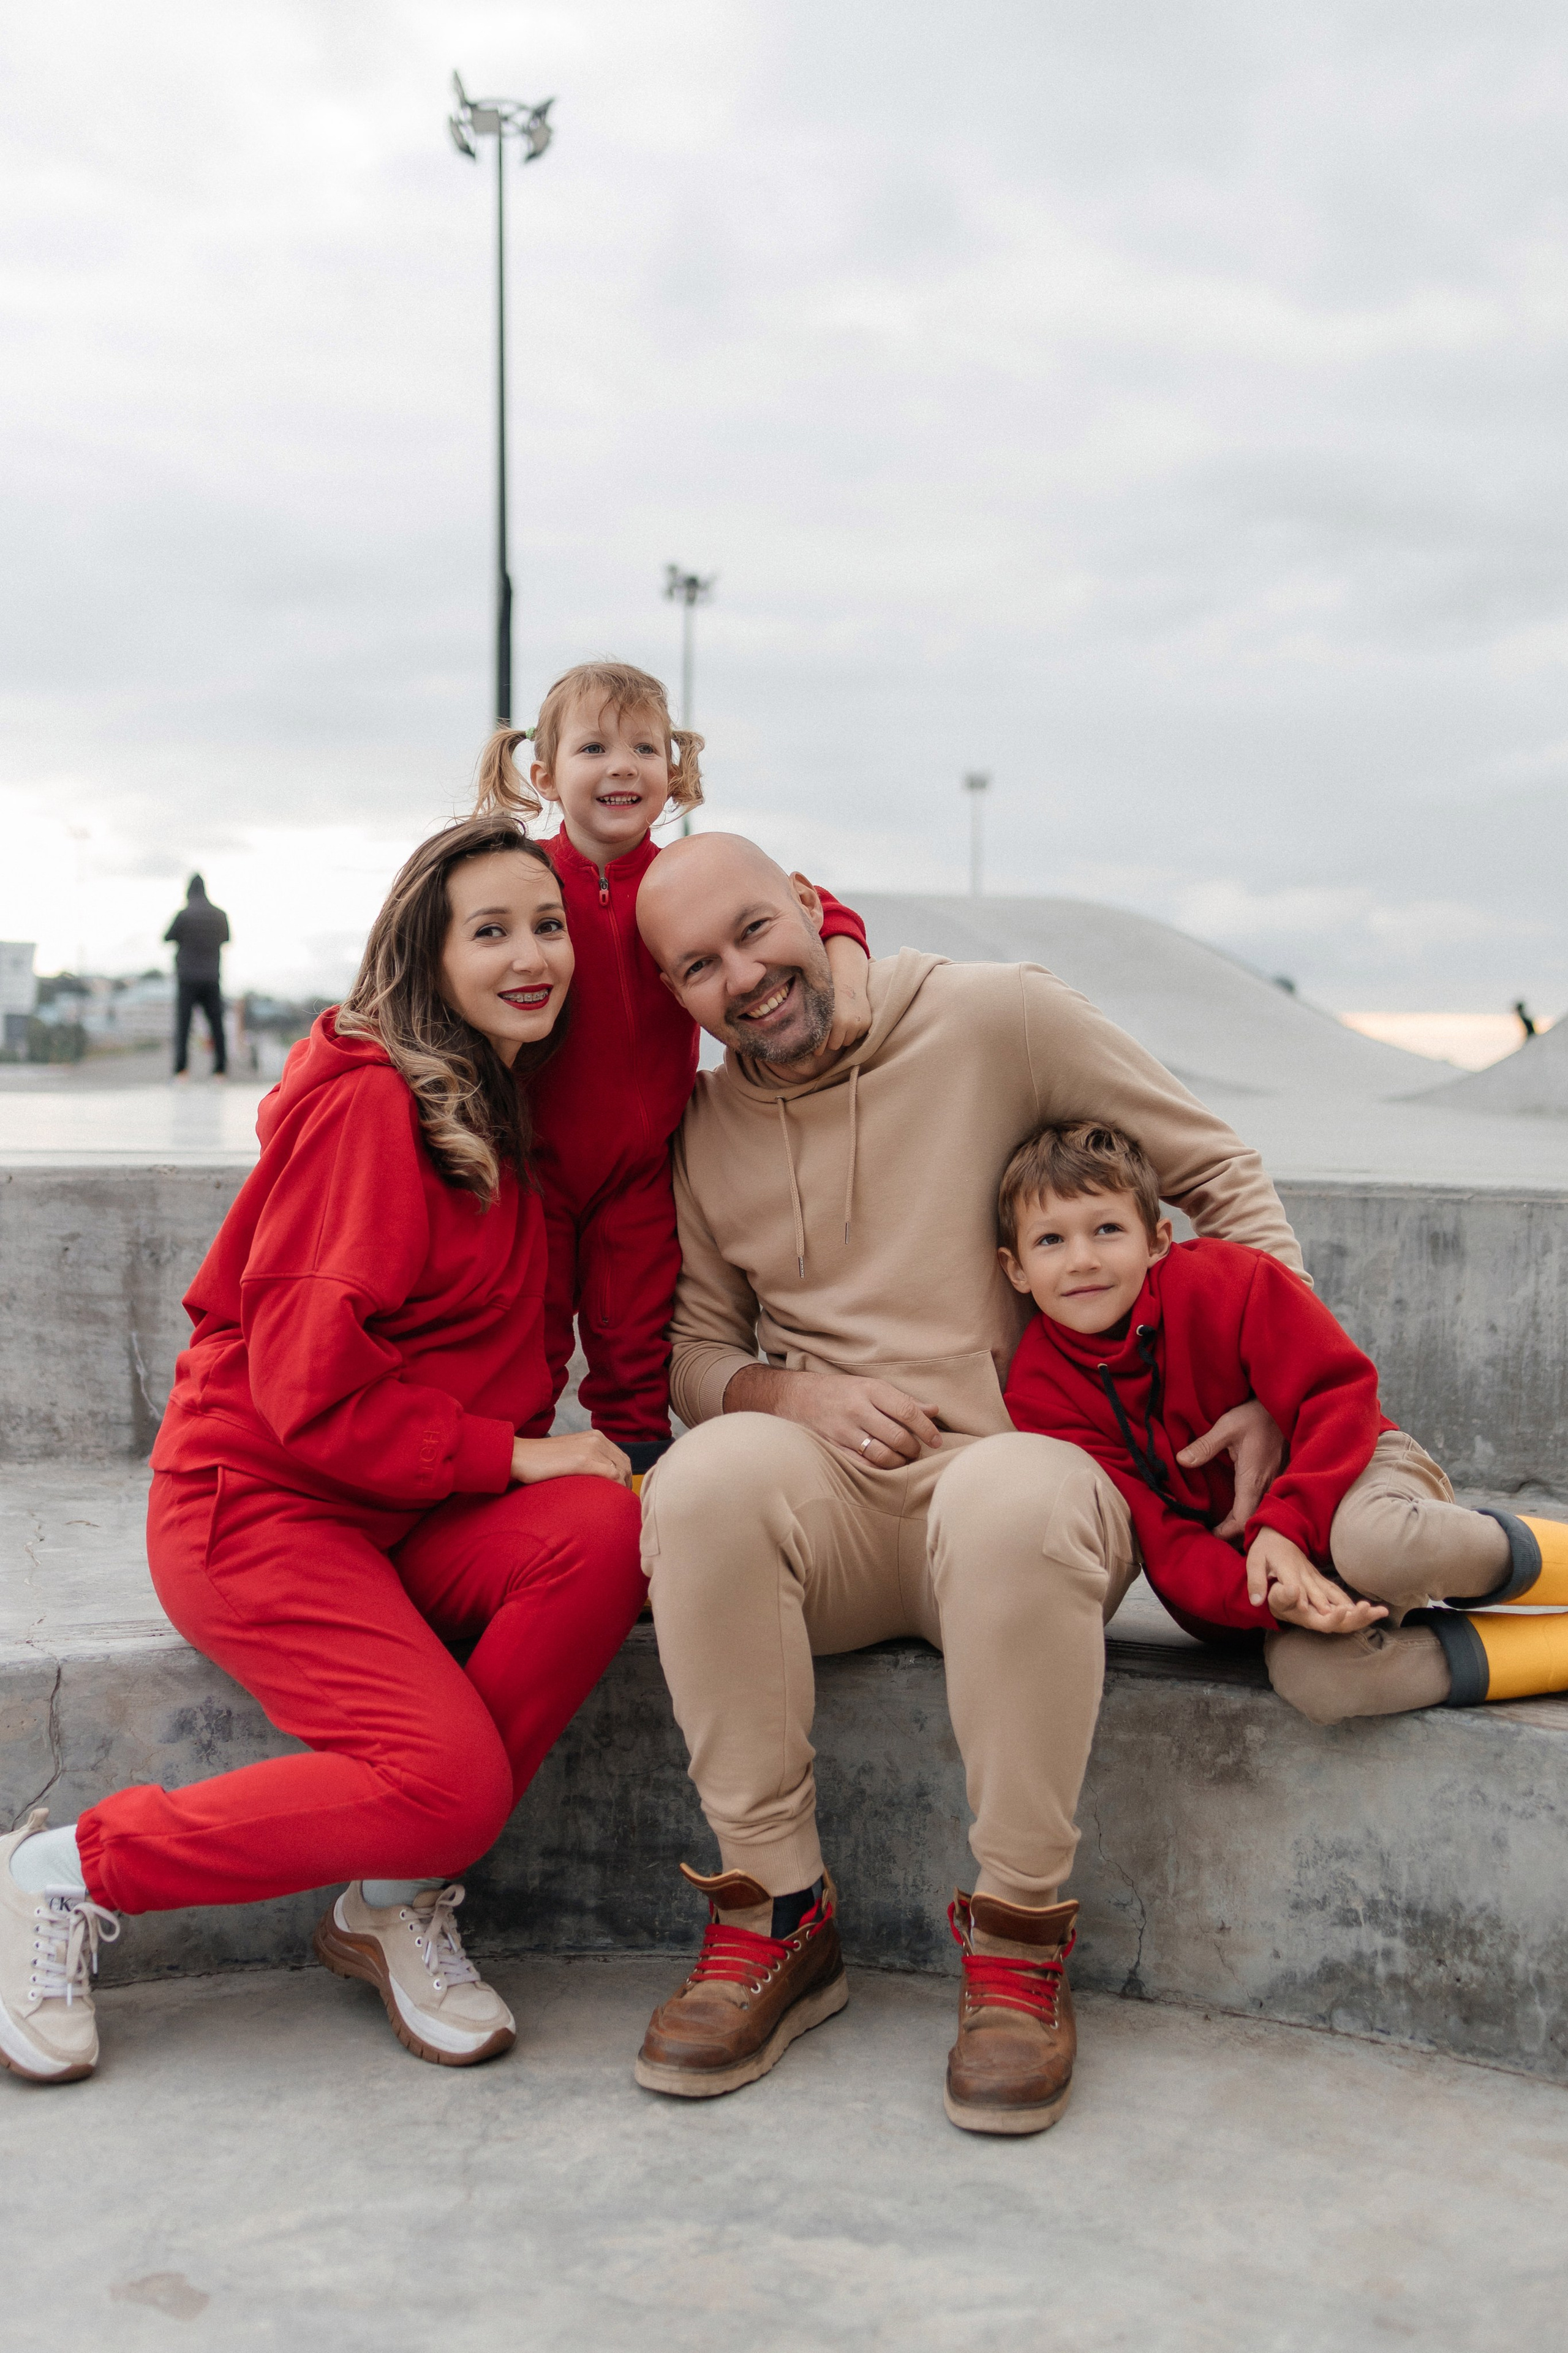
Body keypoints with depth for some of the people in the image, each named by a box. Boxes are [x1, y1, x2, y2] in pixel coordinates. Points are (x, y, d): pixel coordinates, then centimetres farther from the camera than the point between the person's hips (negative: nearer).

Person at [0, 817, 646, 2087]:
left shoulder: (506, 1109, 12)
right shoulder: (369, 1103, -16)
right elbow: (309, 1384, -21)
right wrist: (514, 1455, -16)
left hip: (407, 1518, 8)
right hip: (260, 1504, -7)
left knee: (606, 1529, -22)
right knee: (448, 1780, -24)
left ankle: (400, 1904, -6)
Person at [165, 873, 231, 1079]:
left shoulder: (184, 915, -9)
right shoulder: (220, 915, 3)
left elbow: (167, 938, 1)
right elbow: (226, 938, 18)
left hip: (188, 978, -3)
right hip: (212, 978, 3)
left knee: (182, 1024, -1)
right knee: (216, 1024, 7)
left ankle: (181, 1069, -9)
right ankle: (220, 1068, 5)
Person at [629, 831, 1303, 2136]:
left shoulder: (999, 1020, -2)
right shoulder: (705, 1131, 10)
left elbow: (1219, 1173, 5)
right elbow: (695, 1351, 15)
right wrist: (791, 1395, -9)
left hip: (1032, 1474, -2)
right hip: (832, 1501, 3)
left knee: (1009, 1497, -39)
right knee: (709, 1475, -32)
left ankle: (1019, 1943, -18)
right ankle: (777, 1918, -16)